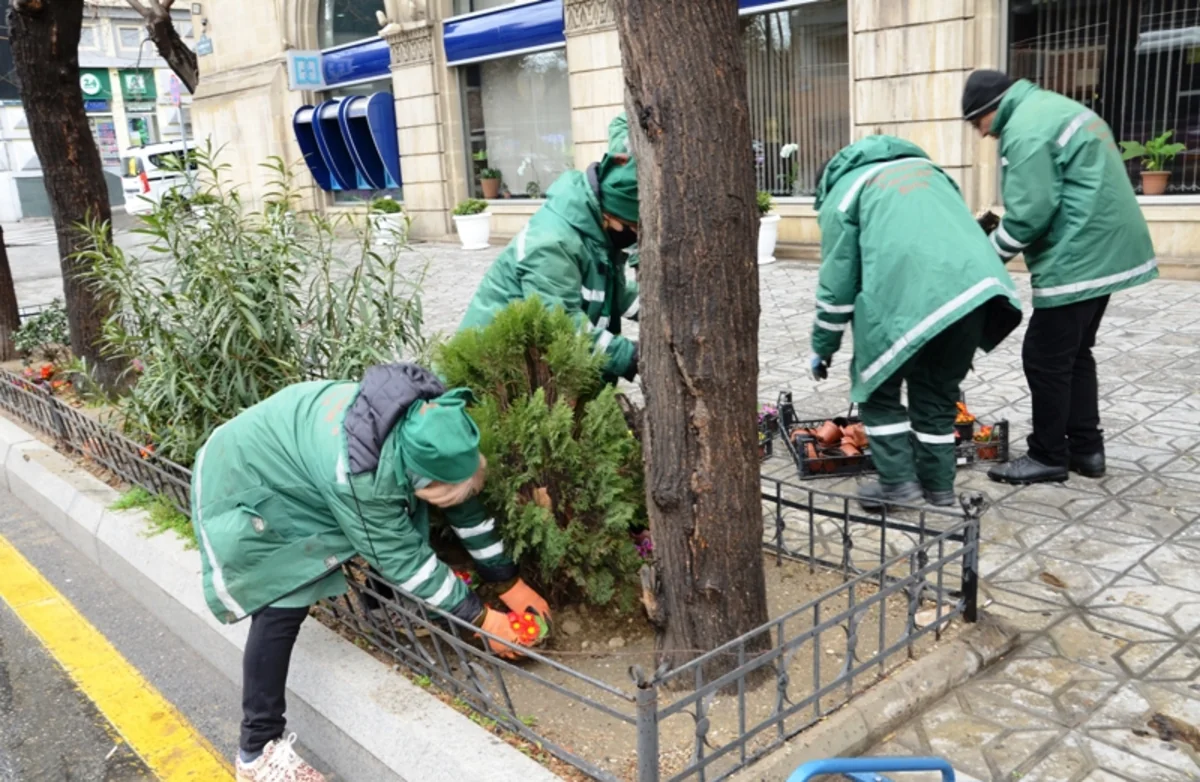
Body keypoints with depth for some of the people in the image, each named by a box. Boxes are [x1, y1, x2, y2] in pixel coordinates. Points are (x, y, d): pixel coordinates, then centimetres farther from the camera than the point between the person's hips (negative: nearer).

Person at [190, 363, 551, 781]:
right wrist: (480, 618, -23)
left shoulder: (428, 421, -20)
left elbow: (466, 505, -6)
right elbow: (403, 556, -30)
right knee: (284, 604, -15)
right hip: (243, 481, -8)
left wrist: (510, 582, -3)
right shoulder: (355, 472, -41)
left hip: (290, 463, 8)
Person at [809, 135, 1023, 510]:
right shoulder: (924, 166, 36)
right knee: (938, 390, 21)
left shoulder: (842, 192, 18)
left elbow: (837, 281, 12)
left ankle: (899, 482, 12)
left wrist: (823, 348, 22)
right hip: (975, 285, 6)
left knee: (877, 386, 15)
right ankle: (938, 485, 27)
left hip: (909, 294, -6)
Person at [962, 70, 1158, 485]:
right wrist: (1000, 225, 14)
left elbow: (1030, 214, -21)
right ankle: (1086, 448, 25)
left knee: (1045, 358, 0)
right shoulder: (1051, 107, 15)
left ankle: (1048, 456, 11)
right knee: (1074, 352, 18)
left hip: (1077, 260, -11)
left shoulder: (1025, 130, -17)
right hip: (1104, 252, 11)